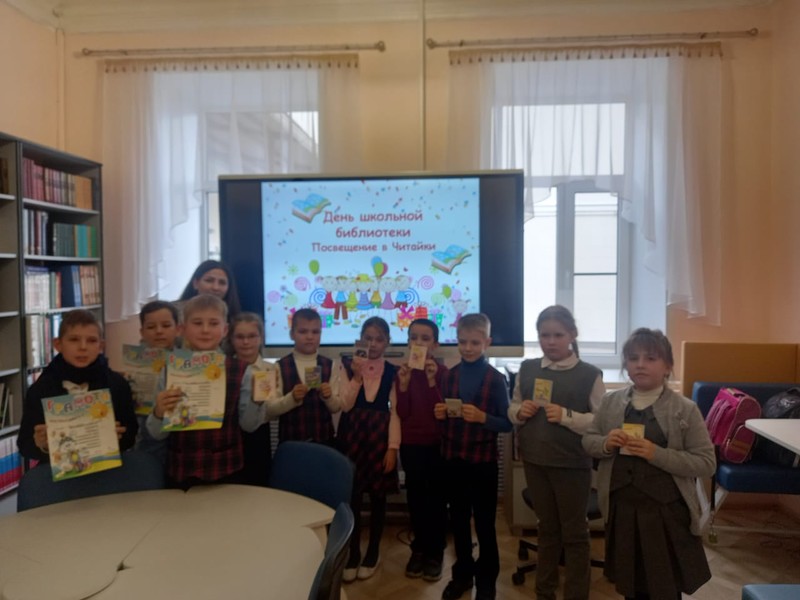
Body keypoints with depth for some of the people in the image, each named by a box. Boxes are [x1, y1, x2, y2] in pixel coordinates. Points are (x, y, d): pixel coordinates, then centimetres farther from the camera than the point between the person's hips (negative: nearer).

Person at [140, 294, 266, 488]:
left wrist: (256, 399, -17)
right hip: (181, 471, 0)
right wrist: (159, 413, -21)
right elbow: (156, 434, -1)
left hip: (226, 469, 0)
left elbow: (249, 425, 0)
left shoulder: (240, 370, -4)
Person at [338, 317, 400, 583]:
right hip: (353, 437, 0)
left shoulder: (392, 371, 1)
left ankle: (372, 553, 28)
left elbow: (395, 412, -3)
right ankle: (352, 554, 22)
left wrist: (393, 447, -8)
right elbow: (345, 405, -7)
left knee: (378, 496, 10)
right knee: (352, 497, 2)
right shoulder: (347, 366, 0)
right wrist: (357, 376, -17)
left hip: (380, 439, 1)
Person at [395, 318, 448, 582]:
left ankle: (435, 552, 20)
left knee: (436, 497, 5)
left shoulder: (442, 371, -8)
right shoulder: (403, 370, -1)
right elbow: (401, 413, -4)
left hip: (437, 443, -2)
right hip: (410, 443, 3)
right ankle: (419, 548, 27)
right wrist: (404, 384, -19)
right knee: (415, 496, 11)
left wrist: (432, 381, -24)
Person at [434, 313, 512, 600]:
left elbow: (507, 423, -9)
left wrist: (482, 417, -25)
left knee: (484, 523, 11)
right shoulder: (451, 375, 3)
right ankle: (462, 573, 37)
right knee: (458, 520, 17)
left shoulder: (495, 379, -10)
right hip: (453, 458, 4)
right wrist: (440, 414, -10)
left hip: (483, 460, -4)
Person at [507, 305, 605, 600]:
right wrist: (520, 412, -11)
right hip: (535, 460, 4)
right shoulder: (527, 369, 3)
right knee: (547, 528, 20)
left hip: (572, 464, -4)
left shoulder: (589, 374, -9)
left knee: (574, 532, 12)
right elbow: (512, 409, 11)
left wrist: (567, 416, -24)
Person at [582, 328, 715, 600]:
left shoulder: (685, 409, -10)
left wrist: (657, 454, -23)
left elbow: (706, 463, -11)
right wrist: (605, 444, -14)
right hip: (621, 508, 3)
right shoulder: (611, 402, 0)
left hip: (667, 512, -3)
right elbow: (588, 440, 8)